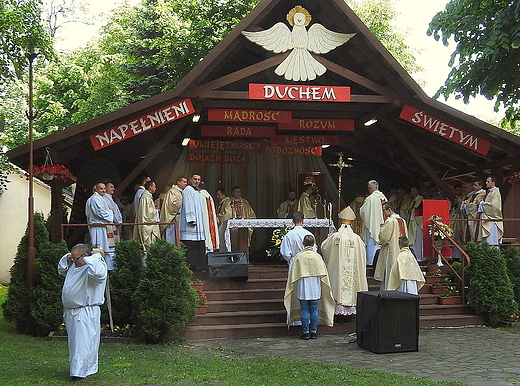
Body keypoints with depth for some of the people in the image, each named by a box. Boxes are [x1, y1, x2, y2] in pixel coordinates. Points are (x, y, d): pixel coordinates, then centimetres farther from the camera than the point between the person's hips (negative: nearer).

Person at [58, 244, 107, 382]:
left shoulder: (97, 266, -15)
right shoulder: (74, 266, 12)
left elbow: (98, 272, -39)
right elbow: (61, 270, 29)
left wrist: (94, 256, -25)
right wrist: (67, 258, 11)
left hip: (86, 313, -9)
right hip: (70, 312, 9)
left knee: (83, 342, -6)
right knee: (74, 341, 18)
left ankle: (79, 371, -2)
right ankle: (76, 368, 31)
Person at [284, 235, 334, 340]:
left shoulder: (299, 257, -7)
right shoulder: (317, 256, -3)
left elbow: (293, 274, -3)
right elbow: (323, 274, 2)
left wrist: (291, 287, 9)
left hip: (303, 289, -1)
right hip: (315, 289, 2)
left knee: (304, 311, 4)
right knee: (314, 310, 8)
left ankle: (305, 332, 5)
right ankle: (313, 332, 11)